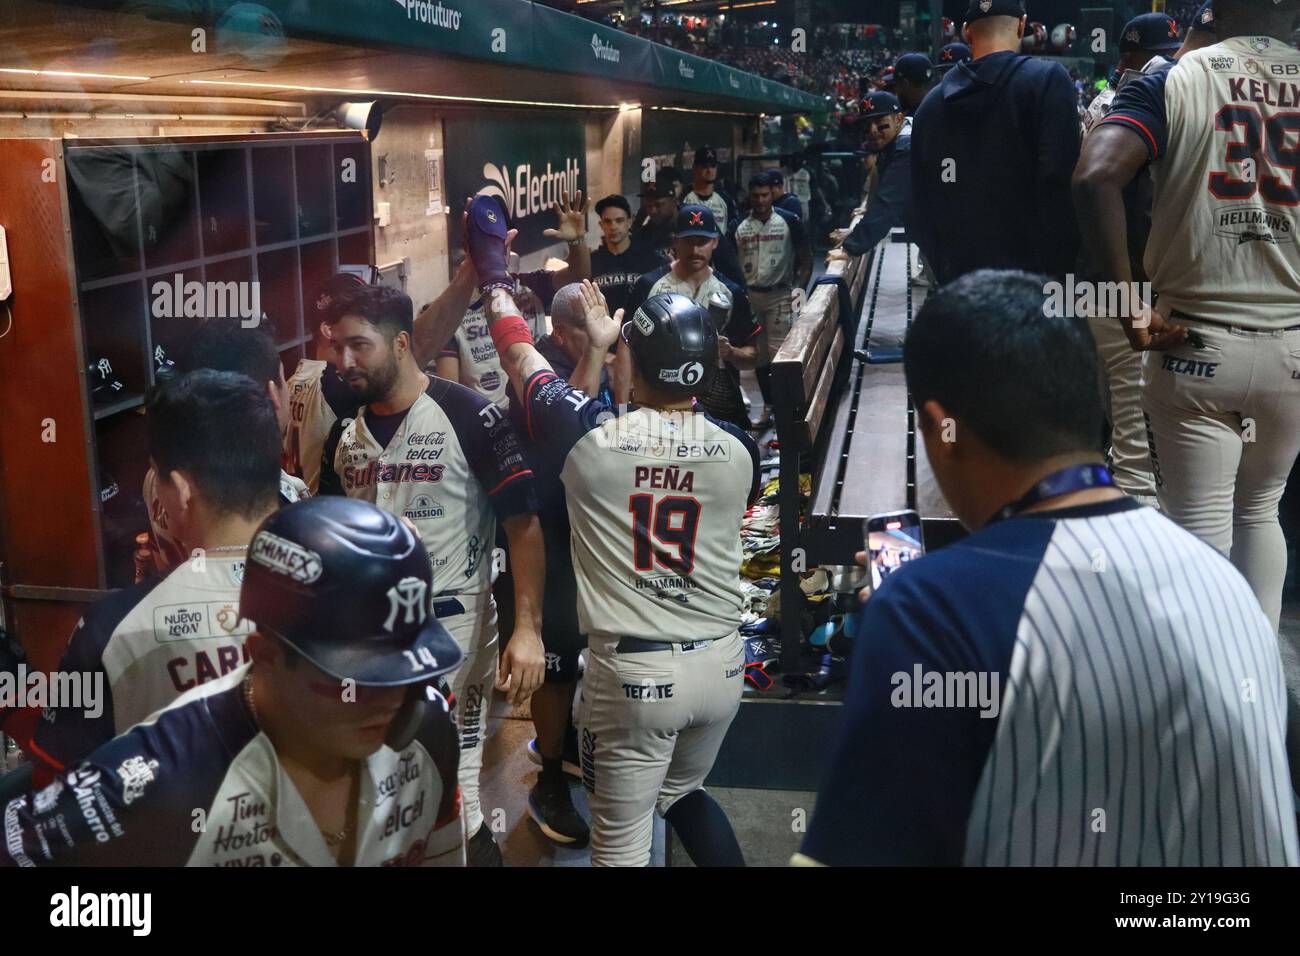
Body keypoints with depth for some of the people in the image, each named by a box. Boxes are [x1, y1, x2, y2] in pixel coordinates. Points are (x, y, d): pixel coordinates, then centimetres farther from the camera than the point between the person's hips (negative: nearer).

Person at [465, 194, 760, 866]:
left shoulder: (590, 435, -13)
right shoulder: (738, 450, -5)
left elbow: (522, 362, 4)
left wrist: (495, 282, 21)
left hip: (630, 672, -4)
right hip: (720, 666, 4)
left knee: (623, 841, 10)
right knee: (682, 793, 29)